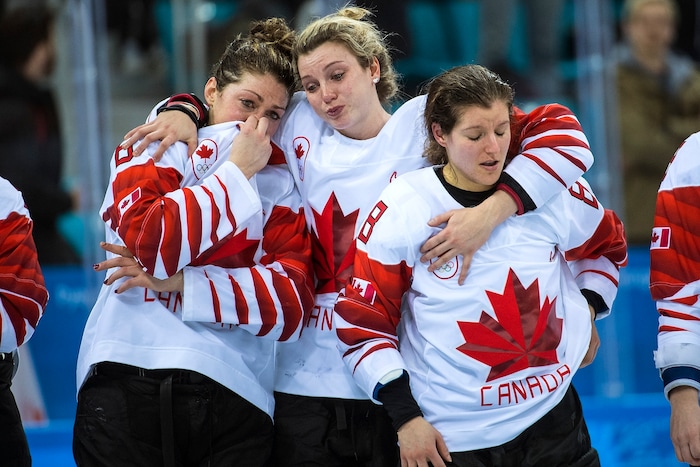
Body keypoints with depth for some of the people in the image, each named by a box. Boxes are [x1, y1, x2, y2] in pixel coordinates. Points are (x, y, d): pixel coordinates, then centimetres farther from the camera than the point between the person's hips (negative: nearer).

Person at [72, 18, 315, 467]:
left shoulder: (279, 184, 15)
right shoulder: (149, 151, 10)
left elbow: (292, 299, -1)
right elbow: (150, 244, -10)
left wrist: (180, 283, -11)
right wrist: (236, 173, -3)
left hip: (234, 392, 2)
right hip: (128, 379, -2)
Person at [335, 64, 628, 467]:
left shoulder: (556, 194, -3)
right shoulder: (400, 213, -10)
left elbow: (606, 247, 20)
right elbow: (363, 324, -6)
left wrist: (587, 310, 5)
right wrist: (406, 418, -11)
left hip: (551, 423, 3)